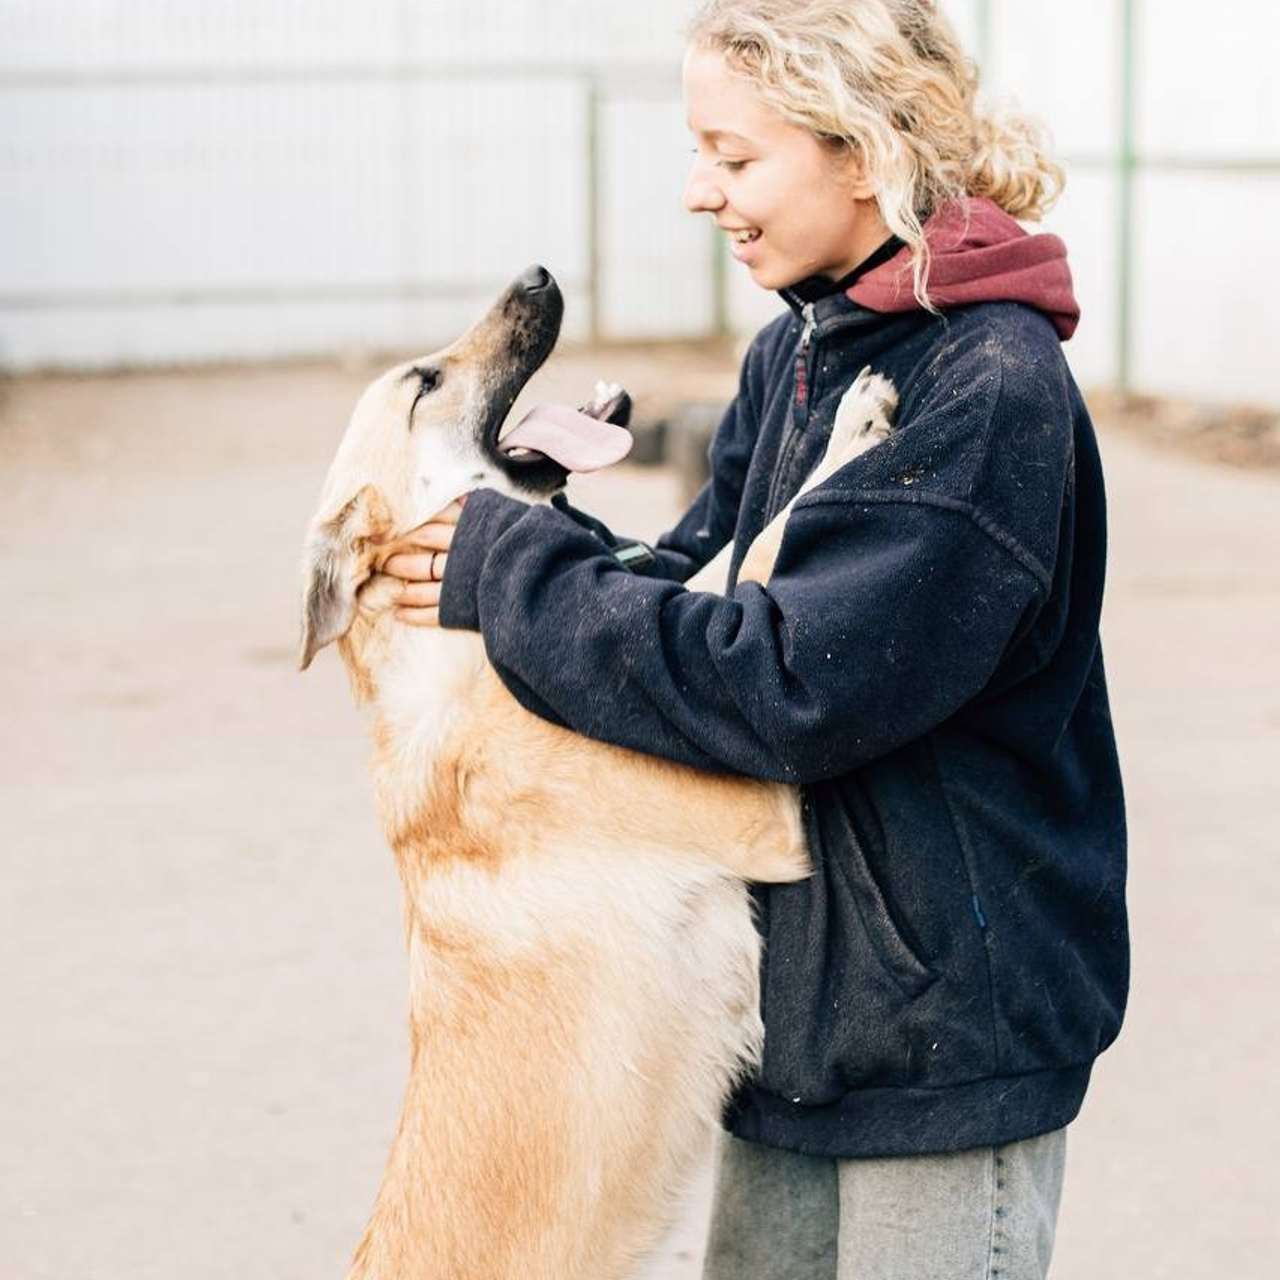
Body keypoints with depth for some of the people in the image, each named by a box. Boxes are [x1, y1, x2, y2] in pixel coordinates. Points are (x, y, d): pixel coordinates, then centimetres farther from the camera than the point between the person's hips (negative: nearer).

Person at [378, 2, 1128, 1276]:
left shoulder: (991, 385, -21)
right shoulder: (796, 350, 6)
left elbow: (789, 684, -25)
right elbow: (692, 585, 7)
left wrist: (516, 572, -18)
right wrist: (521, 538, -11)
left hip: (952, 1017, -8)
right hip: (793, 981, 8)